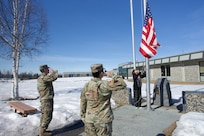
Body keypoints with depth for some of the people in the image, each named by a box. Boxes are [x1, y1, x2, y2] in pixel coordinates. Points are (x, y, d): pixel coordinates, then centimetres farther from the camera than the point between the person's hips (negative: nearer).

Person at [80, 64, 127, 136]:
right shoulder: (105, 84, -19)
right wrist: (112, 75, -8)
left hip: (89, 119, 5)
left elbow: (83, 103, 4)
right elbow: (122, 84, -16)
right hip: (103, 120, -4)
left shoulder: (86, 85, -3)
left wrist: (83, 117, 16)